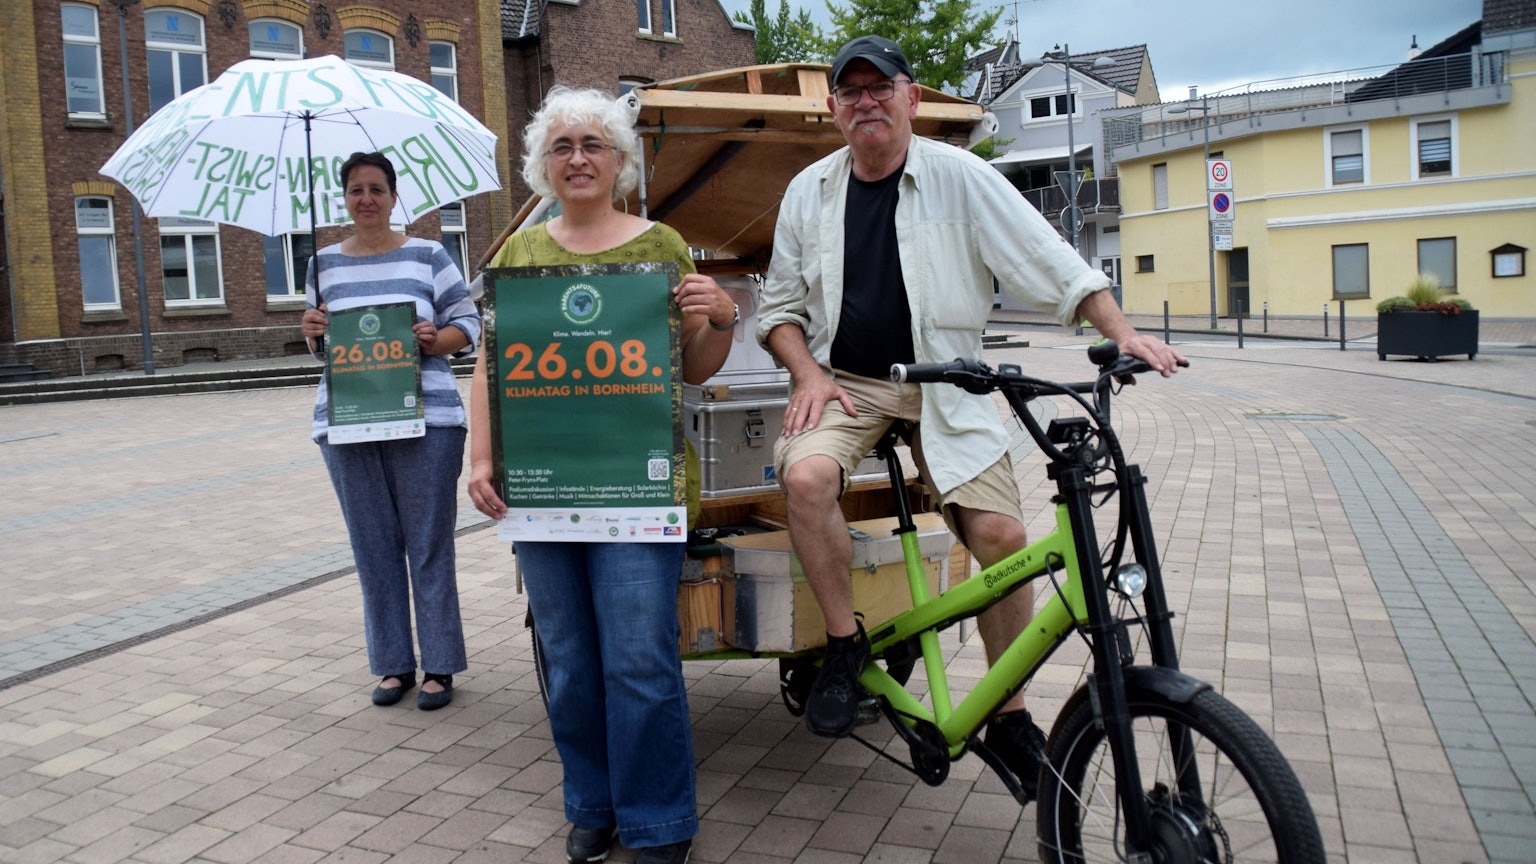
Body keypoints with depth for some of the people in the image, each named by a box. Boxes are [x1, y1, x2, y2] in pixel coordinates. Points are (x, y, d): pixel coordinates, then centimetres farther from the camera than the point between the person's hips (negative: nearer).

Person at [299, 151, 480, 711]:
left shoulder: (428, 256, 5)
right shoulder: (324, 263, 13)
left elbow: (469, 327, 5)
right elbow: (320, 344, 21)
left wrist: (435, 340, -14)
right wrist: (313, 332, -1)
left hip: (424, 419, -3)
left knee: (429, 546, 1)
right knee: (374, 548, 8)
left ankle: (438, 666, 13)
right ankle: (393, 664, 20)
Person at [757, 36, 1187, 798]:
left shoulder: (959, 176, -1)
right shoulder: (809, 191, 7)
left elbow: (1052, 262, -3)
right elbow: (780, 305, 12)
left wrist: (1123, 333, -15)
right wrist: (808, 373, -7)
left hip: (944, 385, -1)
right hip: (843, 379, 1)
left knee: (1003, 536, -14)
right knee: (805, 476, -32)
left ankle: (1009, 718, 8)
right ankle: (844, 641, -7)